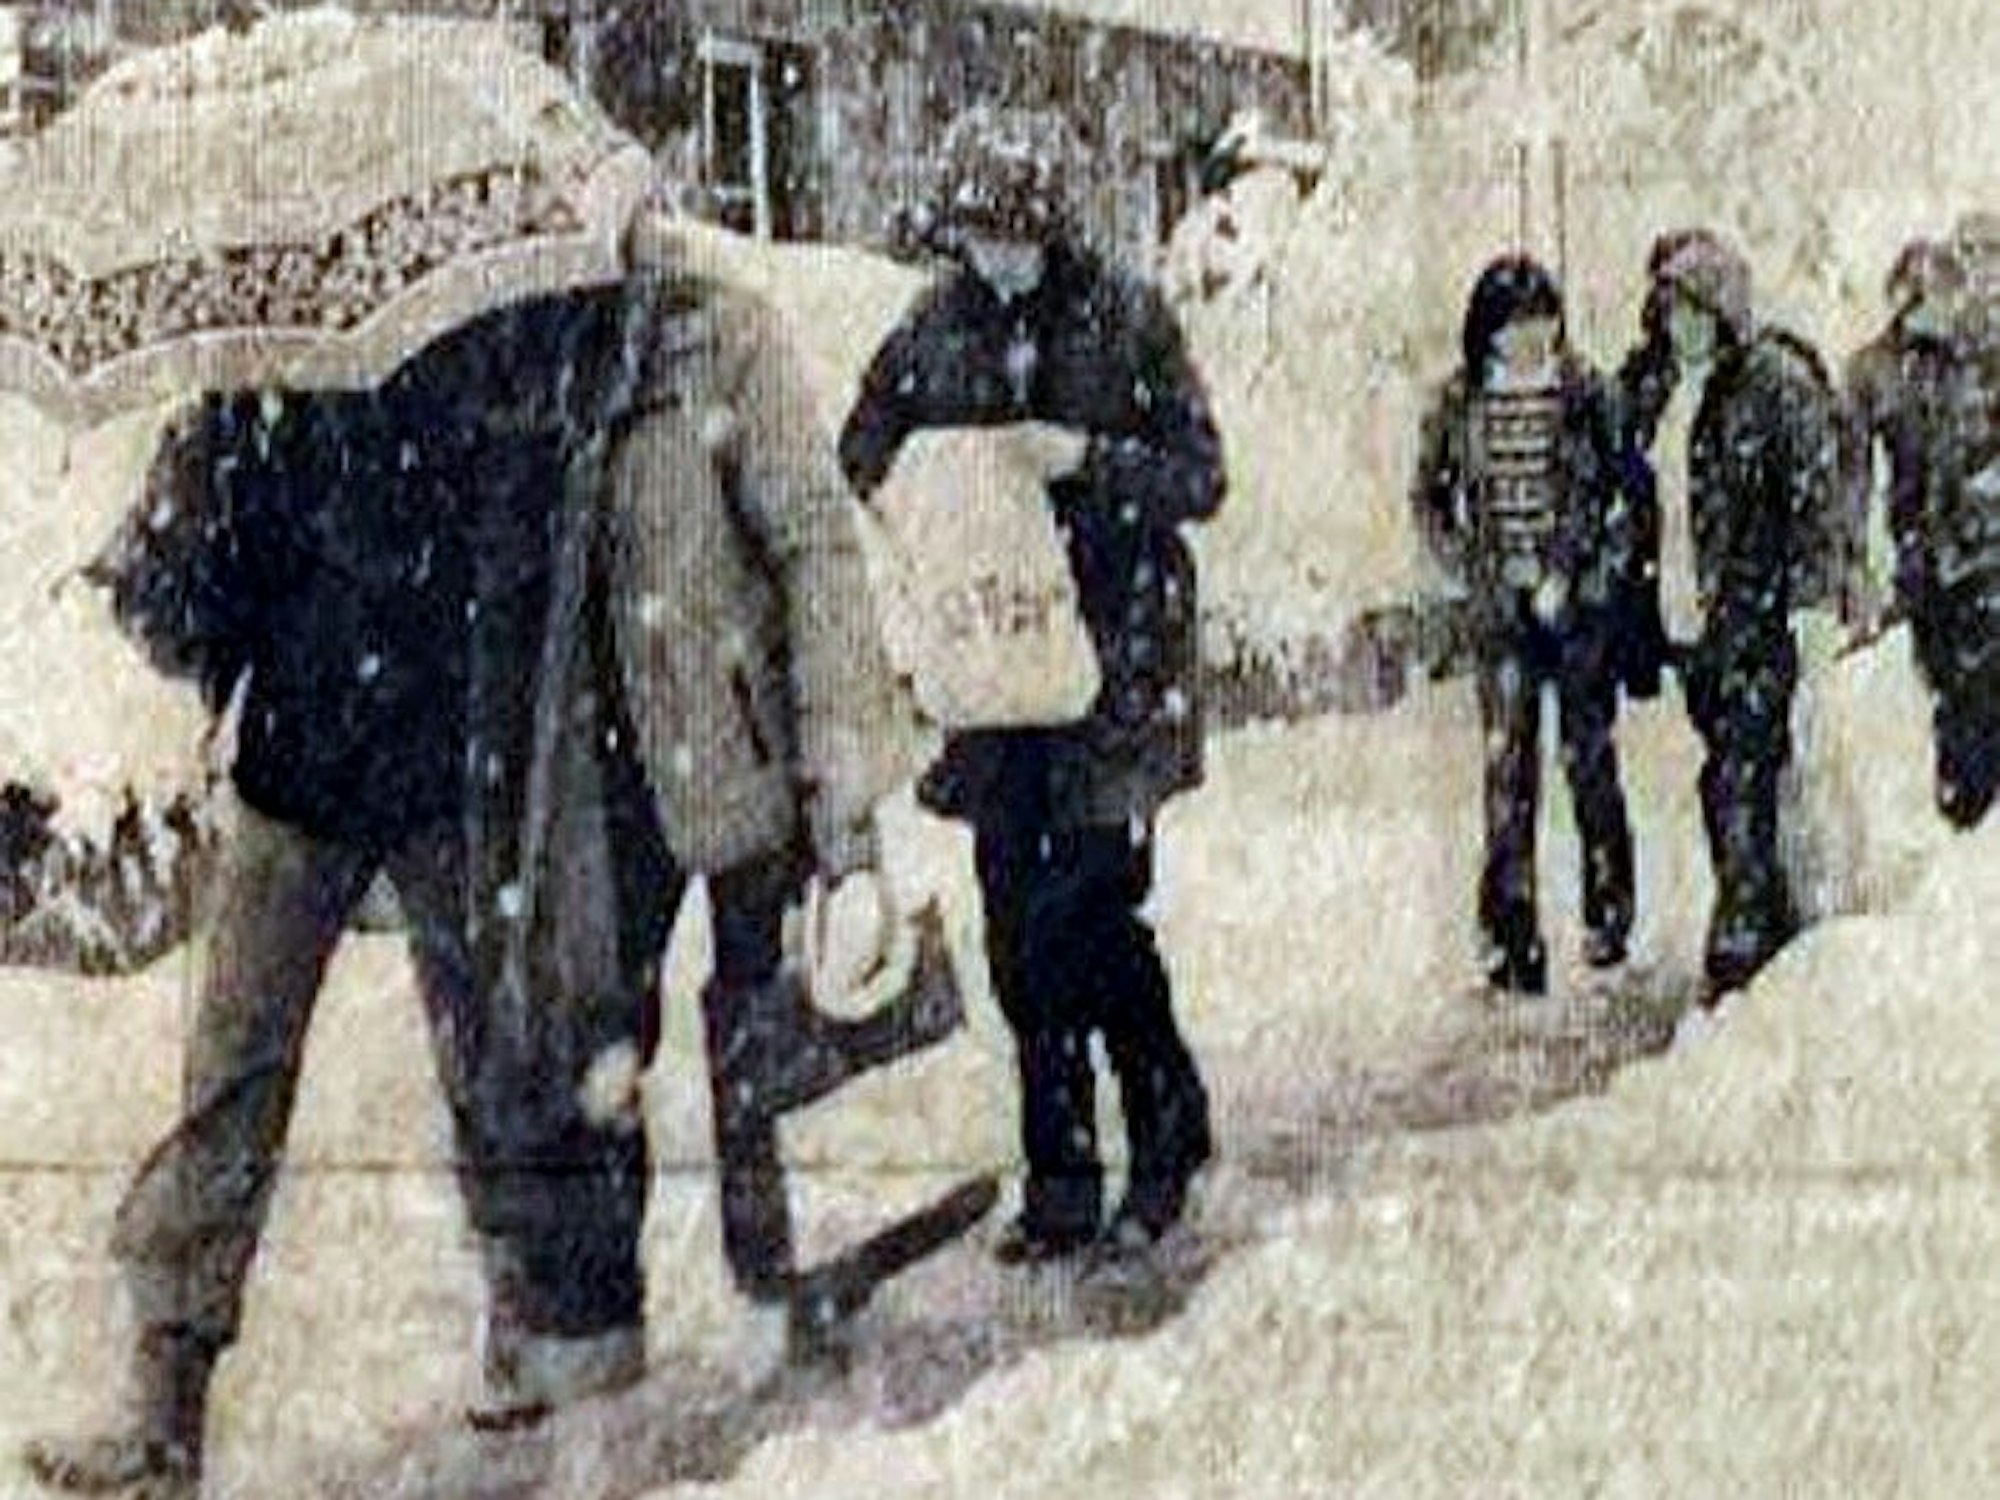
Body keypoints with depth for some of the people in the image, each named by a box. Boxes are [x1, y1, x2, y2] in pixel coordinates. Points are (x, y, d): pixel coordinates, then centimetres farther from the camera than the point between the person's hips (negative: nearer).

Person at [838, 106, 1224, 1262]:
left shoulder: (1128, 320, -2)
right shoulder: (931, 334, 6)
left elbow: (1201, 477, -2)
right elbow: (856, 482, 12)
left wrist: (1090, 458, -17)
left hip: (1118, 650, -3)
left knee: (1086, 912, -10)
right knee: (1020, 930, 5)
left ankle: (1170, 1124, 14)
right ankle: (1062, 1187, 14)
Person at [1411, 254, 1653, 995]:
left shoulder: (1586, 394, -1)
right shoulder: (1458, 404, 4)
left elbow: (1629, 491, 0)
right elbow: (1430, 498, 14)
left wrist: (1582, 581, -7)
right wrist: (1472, 571, 2)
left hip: (1582, 603, -1)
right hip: (1503, 609, 1)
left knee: (1590, 756, 4)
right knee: (1507, 767, -3)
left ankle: (1609, 910, 20)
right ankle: (1515, 939, -2)